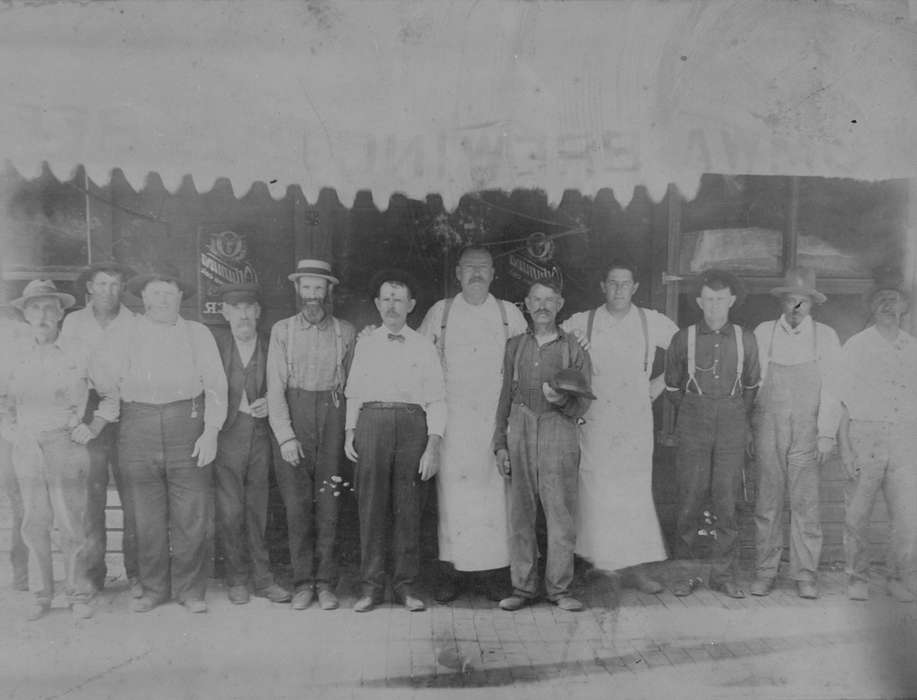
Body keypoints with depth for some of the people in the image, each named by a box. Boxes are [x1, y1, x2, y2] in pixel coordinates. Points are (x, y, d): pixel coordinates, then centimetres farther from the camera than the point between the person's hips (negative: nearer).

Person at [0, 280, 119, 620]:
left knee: (70, 524, -1)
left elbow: (111, 392, 9)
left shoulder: (78, 354, 0)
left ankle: (78, 595, 14)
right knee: (33, 525, 8)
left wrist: (93, 427, 1)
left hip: (66, 447, -3)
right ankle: (42, 594, 23)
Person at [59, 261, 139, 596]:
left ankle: (135, 572, 9)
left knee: (132, 496, -1)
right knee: (90, 496, 3)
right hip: (87, 415, 1)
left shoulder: (134, 323, 3)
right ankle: (93, 570, 16)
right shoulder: (74, 321, 8)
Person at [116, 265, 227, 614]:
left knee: (193, 515, -1)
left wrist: (211, 431, -5)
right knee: (147, 517, 7)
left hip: (187, 428, -1)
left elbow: (215, 385, 4)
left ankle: (190, 589, 14)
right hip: (138, 429, 1)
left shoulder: (198, 334, 9)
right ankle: (153, 589, 22)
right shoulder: (128, 335, 11)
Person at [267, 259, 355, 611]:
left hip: (333, 413, 0)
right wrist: (285, 436, -8)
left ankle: (325, 582, 11)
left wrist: (350, 426, -3)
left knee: (328, 502, 1)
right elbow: (275, 387, 1)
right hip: (294, 414, 0)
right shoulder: (282, 330, 6)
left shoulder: (345, 332, 8)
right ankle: (303, 582, 11)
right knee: (297, 502, 0)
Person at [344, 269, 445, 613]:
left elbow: (436, 400, 3)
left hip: (412, 424, -1)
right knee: (371, 506, 1)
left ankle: (405, 585, 14)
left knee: (409, 507, 2)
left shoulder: (423, 346, 8)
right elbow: (353, 393, 15)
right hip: (371, 421, 1)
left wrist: (433, 445, -5)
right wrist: (350, 433, 4)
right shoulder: (365, 344, 14)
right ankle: (371, 585, 12)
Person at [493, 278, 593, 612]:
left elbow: (582, 405, 5)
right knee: (520, 513, 3)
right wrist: (500, 443, 9)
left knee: (561, 514, -2)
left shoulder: (574, 349, 7)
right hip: (520, 432, 2)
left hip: (559, 432, -2)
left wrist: (562, 400, -18)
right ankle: (522, 587, 14)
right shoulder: (515, 346, 14)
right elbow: (505, 396, 14)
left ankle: (559, 588, 11)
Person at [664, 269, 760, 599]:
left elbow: (751, 385, 19)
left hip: (732, 429, 1)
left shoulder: (745, 339, 7)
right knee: (690, 500, -2)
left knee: (727, 501, 2)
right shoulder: (683, 339, 2)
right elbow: (672, 386, 13)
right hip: (692, 429, -1)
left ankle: (723, 574, 14)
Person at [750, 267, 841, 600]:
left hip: (807, 432, 0)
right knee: (768, 502, 3)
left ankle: (806, 575, 10)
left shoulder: (826, 336, 5)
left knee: (805, 503, -1)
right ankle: (765, 571, 12)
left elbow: (830, 389, 3)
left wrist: (827, 434, -4)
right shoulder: (763, 333, 6)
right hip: (769, 430, 1)